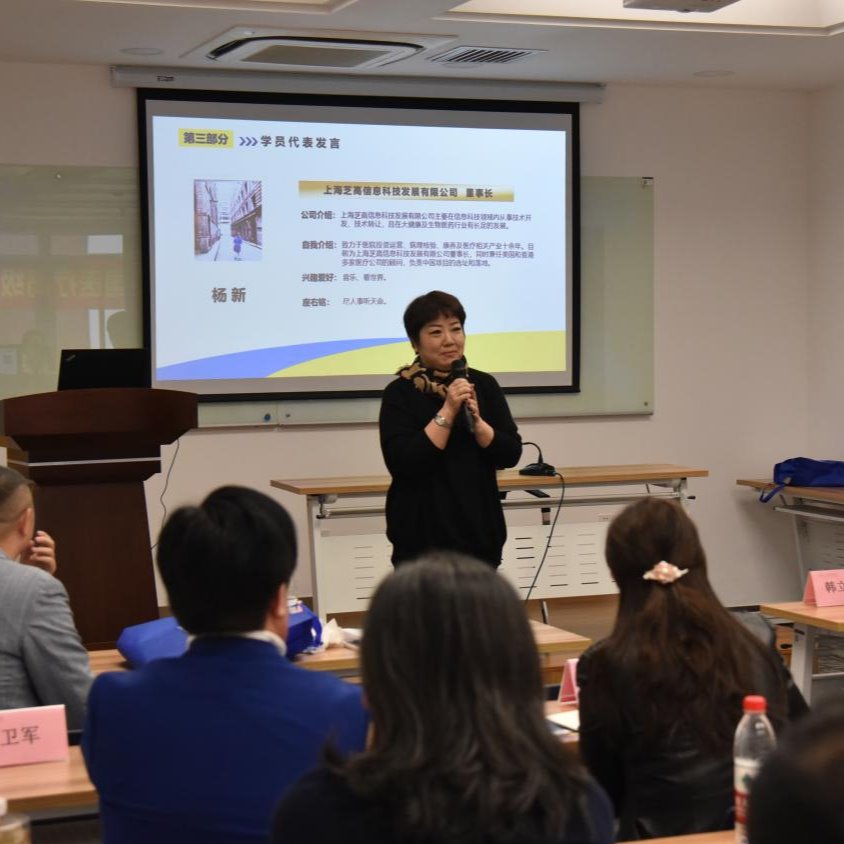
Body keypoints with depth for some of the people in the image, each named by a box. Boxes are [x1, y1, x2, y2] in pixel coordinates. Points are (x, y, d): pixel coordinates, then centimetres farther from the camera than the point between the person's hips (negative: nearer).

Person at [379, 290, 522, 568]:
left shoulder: (484, 385, 7)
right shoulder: (400, 393, -4)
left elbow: (511, 454, 2)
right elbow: (401, 462, -15)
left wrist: (476, 420, -14)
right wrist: (447, 412, -18)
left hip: (480, 531, 3)